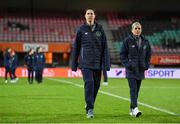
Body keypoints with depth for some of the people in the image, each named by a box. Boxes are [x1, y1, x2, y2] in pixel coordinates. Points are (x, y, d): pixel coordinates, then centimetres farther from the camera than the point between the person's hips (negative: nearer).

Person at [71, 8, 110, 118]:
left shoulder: (100, 29, 6)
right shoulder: (81, 30, 3)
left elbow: (105, 47, 4)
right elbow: (76, 47, 8)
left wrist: (106, 64, -3)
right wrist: (74, 65, 6)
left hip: (97, 63, 2)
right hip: (85, 63, -2)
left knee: (96, 85, 7)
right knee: (89, 83, -15)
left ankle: (89, 105, 27)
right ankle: (90, 109, -14)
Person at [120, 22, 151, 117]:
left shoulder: (145, 42, 8)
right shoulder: (127, 41, -3)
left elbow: (148, 55, 19)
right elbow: (122, 55, -1)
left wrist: (146, 65, 6)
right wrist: (127, 64, -11)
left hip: (140, 70, 5)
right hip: (131, 70, -4)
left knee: (136, 90, 9)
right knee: (133, 89, -15)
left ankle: (131, 109, 20)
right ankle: (135, 109, -23)